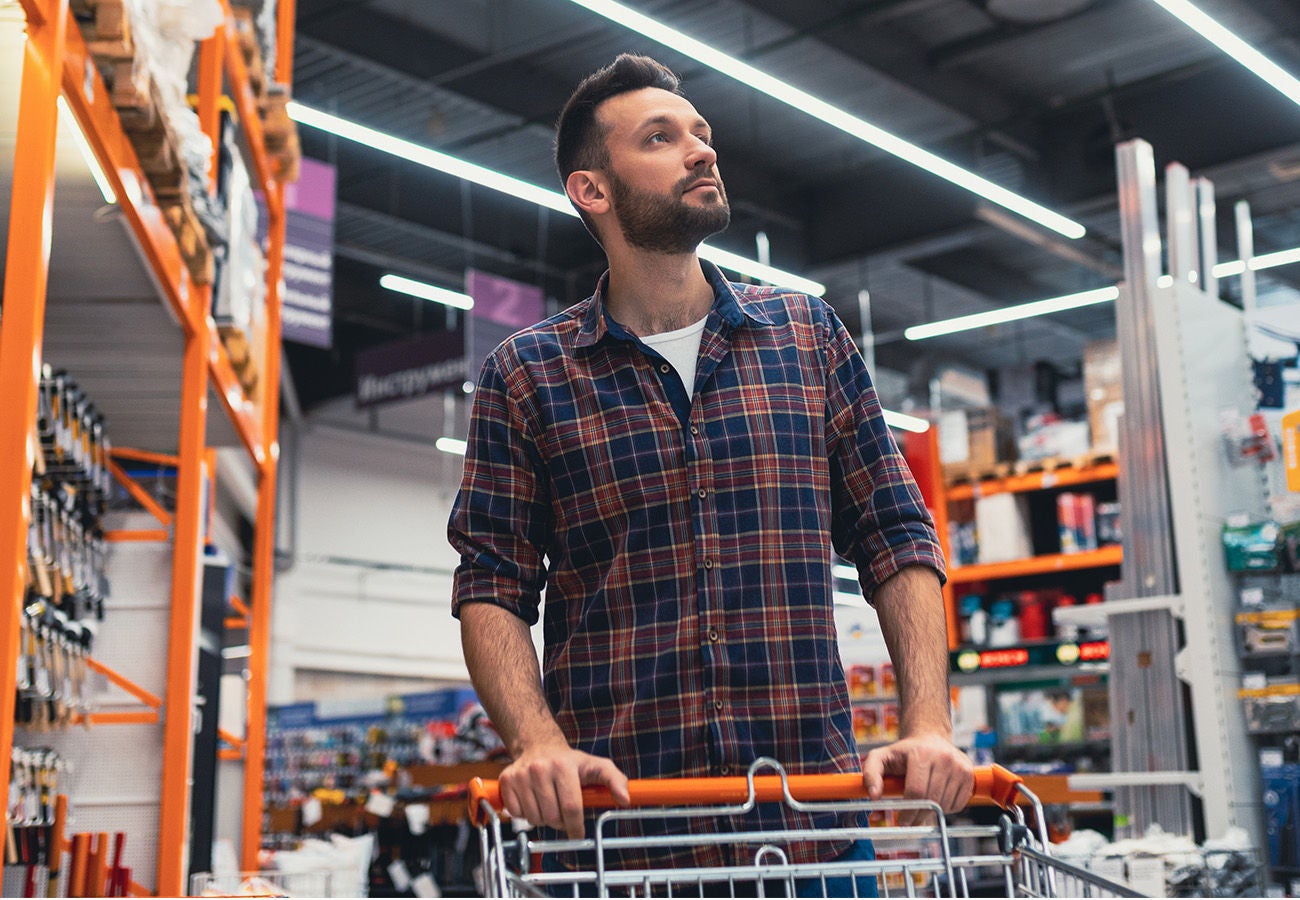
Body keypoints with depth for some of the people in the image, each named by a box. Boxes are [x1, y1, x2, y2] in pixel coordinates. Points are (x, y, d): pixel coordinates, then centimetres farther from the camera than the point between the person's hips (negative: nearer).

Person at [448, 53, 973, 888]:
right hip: (613, 814, -1)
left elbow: (895, 539, 9)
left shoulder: (809, 333, 10)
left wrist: (929, 726, -4)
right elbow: (493, 588, 1)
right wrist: (539, 744, -16)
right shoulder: (527, 375, 4)